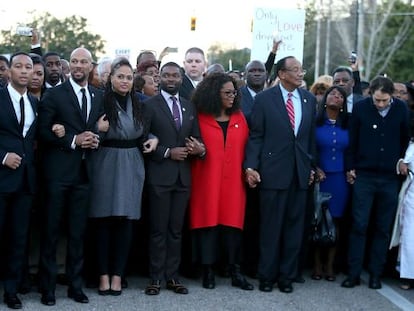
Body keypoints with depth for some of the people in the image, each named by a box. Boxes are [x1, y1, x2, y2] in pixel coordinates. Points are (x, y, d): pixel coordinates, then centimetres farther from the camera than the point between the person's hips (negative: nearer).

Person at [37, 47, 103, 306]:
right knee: (51, 230, 2)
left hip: (84, 171, 4)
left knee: (78, 232, 9)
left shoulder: (99, 97, 11)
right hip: (58, 171, -4)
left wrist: (96, 140, -5)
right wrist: (73, 140, -16)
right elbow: (43, 131, -6)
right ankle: (48, 287, 10)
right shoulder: (54, 94, -1)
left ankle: (76, 285, 18)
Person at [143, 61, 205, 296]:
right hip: (159, 176, -4)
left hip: (183, 176, 5)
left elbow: (197, 139, 13)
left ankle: (173, 277, 16)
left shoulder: (189, 107, 13)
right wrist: (167, 152, -17)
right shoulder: (150, 105, -3)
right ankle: (156, 278, 9)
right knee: (158, 230, 2)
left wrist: (200, 149, -8)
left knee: (176, 229, 9)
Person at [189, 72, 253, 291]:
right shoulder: (200, 119, 0)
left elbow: (246, 147, 9)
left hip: (233, 181, 3)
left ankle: (235, 272, 8)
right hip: (207, 181, -3)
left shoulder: (239, 118, 11)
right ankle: (208, 271, 8)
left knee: (233, 222, 2)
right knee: (208, 222, 0)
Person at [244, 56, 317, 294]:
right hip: (274, 171, -3)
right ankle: (267, 276, 16)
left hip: (301, 172, 4)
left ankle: (287, 276, 19)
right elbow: (255, 136, -3)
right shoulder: (264, 99, -2)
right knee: (271, 227, 4)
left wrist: (312, 165, 9)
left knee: (295, 226, 8)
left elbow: (312, 136, 12)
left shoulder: (310, 99, 9)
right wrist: (251, 166, -10)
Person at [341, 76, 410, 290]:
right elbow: (352, 140, 2)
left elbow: (406, 140, 9)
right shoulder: (360, 108, -5)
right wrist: (350, 167, 1)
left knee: (383, 229, 6)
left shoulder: (401, 109, -2)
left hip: (390, 178, 1)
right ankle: (353, 273, 5)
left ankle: (375, 274, 14)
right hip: (364, 176, -1)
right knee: (359, 226, -2)